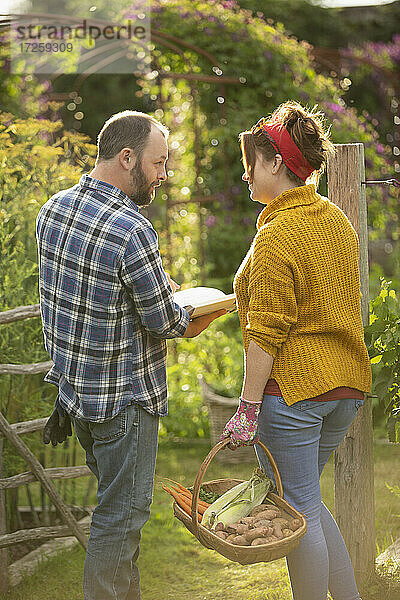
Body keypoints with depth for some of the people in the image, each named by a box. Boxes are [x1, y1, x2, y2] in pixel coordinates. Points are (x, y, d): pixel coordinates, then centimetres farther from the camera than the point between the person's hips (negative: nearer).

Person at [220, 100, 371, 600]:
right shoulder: (338, 221, 10)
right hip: (346, 386, 9)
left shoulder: (278, 235, -16)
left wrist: (247, 409, -15)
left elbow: (266, 333, -18)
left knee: (298, 512, 3)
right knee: (305, 500, 21)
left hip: (293, 388, -9)